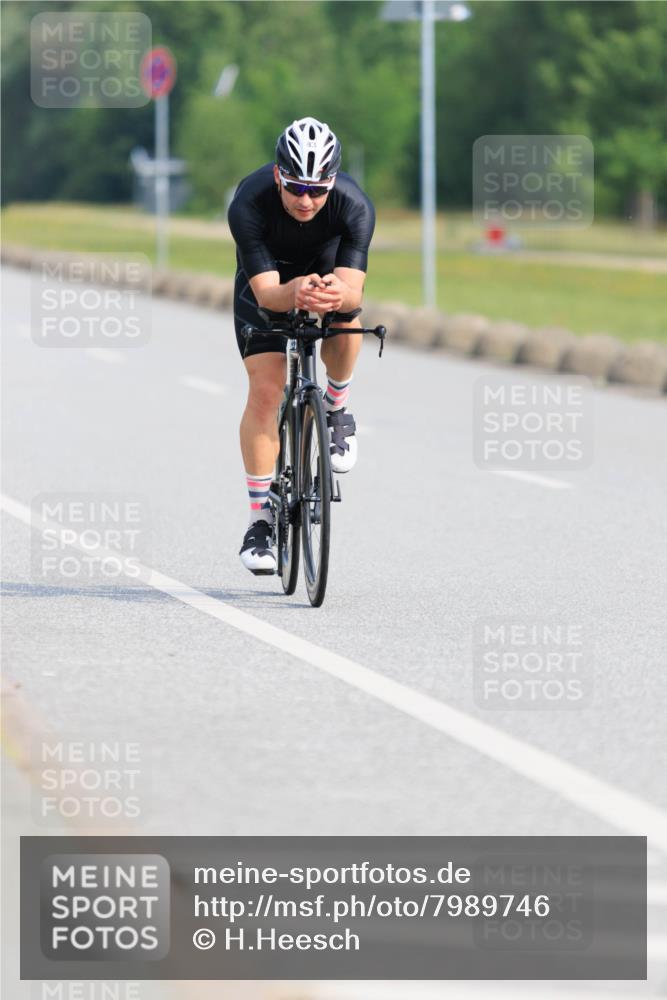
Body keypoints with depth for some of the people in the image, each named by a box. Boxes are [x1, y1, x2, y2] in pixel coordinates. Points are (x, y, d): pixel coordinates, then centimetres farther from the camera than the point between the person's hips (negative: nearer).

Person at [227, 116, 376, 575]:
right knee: (265, 390, -14)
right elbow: (266, 292, -39)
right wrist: (294, 294, -62)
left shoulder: (354, 206, -34)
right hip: (269, 283, 0)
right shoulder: (249, 205, -36)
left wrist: (338, 294, -63)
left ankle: (336, 411, -2)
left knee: (345, 327, -33)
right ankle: (261, 518, -3)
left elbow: (354, 289, -39)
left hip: (328, 272, 0)